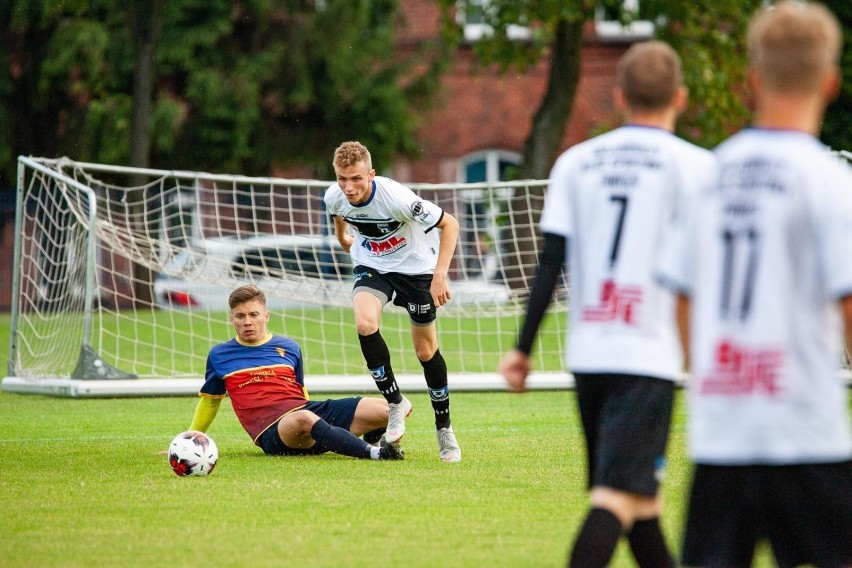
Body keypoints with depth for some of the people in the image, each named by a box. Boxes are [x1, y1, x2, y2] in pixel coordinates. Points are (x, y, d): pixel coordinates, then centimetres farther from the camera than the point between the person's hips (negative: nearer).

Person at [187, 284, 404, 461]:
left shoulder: (289, 348, 19)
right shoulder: (219, 356, 15)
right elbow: (210, 399, 28)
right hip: (272, 431, -4)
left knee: (384, 409, -17)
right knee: (303, 419, -45)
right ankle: (372, 452, -57)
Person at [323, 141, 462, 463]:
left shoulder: (397, 198, -33)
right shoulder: (334, 197, -19)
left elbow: (449, 224, -23)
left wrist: (440, 275, -29)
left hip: (415, 267, -3)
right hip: (372, 267, 3)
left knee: (426, 351, 4)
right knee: (365, 323, -27)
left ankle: (444, 428, 23)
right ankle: (395, 402, -10)